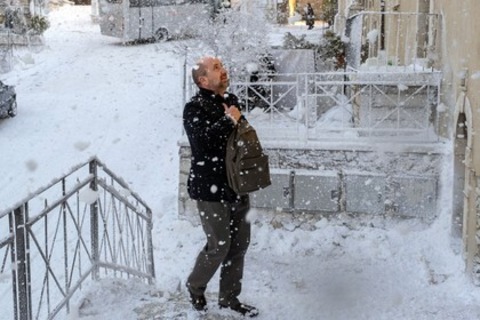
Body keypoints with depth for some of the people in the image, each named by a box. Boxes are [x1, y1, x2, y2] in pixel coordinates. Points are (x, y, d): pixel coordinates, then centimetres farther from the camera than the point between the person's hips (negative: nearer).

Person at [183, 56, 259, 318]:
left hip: (237, 186, 8)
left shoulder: (231, 100, 10)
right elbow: (202, 140, -31)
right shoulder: (195, 107, -14)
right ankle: (195, 287, 26)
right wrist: (229, 120, -22)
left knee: (240, 244, 13)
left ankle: (229, 297, 29)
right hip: (211, 189, -8)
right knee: (219, 246, -2)